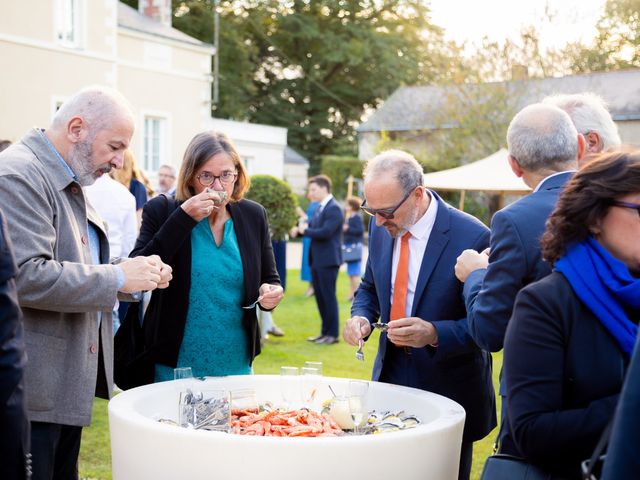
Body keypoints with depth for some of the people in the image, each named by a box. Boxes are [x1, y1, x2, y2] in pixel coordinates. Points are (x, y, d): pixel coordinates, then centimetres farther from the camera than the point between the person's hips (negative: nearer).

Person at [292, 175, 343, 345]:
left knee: (328, 296, -2)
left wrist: (305, 231, -11)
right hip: (317, 260, 9)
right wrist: (299, 229, -4)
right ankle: (325, 331, 22)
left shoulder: (334, 208, -14)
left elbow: (325, 232, -23)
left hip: (328, 260, -9)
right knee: (319, 296, 13)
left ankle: (333, 334, 6)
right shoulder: (319, 208, 15)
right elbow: (312, 227, 16)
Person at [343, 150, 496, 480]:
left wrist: (435, 334, -32)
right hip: (390, 376, 5)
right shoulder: (381, 226, -1)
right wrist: (361, 317, -7)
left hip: (446, 388, -5)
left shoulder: (472, 237, -20)